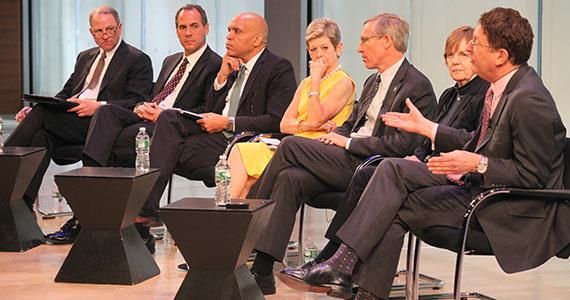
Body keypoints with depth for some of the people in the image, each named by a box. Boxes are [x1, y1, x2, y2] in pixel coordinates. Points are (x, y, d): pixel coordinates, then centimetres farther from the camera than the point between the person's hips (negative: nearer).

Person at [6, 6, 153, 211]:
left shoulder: (138, 60, 5)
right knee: (42, 135, -28)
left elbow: (137, 102, -7)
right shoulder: (85, 57, 27)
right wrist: (37, 110, 5)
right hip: (69, 120, 6)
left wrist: (98, 106, -21)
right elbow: (66, 93, 25)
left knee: (42, 114, -27)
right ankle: (24, 205, -34)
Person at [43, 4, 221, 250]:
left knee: (118, 141, -31)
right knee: (107, 112, -24)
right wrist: (142, 107, 2)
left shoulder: (215, 65, 3)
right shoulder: (171, 61, 30)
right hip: (147, 119, 7)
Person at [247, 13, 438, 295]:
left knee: (289, 145, -17)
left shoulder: (417, 86, -8)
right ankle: (262, 271, -22)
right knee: (289, 179, -19)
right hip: (348, 161, 8)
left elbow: (400, 145, -16)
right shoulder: (373, 81, 23)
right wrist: (331, 138, 2)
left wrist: (347, 143, -11)